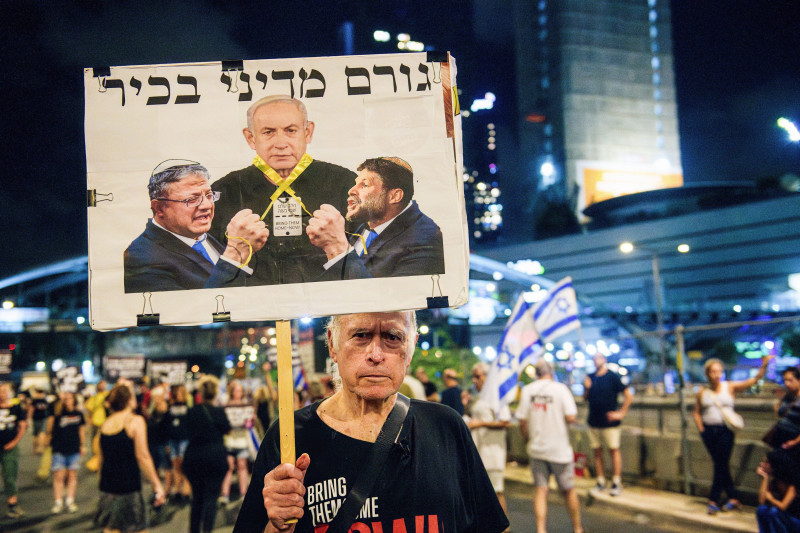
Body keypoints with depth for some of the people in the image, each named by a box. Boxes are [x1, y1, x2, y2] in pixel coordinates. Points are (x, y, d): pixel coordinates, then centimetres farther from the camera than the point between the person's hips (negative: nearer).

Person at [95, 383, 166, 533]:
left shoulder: (106, 424, 9)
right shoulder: (135, 421, -9)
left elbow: (102, 458, 15)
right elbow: (142, 456, -14)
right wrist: (157, 486, -10)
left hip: (107, 487, 6)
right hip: (129, 486, -6)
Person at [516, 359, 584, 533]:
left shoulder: (527, 390, -1)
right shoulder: (560, 389, -10)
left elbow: (522, 420, 0)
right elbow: (571, 417, -18)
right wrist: (573, 416, 6)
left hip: (536, 448, 2)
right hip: (559, 449, -2)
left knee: (541, 489, 7)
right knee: (568, 491, 12)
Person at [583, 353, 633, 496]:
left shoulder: (613, 377, -5)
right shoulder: (590, 378, 9)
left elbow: (629, 396, -6)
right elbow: (585, 398, 15)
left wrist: (621, 413, -8)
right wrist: (586, 388, -4)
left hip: (610, 422, -5)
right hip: (594, 422, 5)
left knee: (614, 450, 0)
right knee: (597, 452, 8)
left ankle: (616, 483, 6)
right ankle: (601, 482, 17)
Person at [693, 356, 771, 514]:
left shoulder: (730, 387, 1)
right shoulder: (703, 392, 6)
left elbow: (753, 380, -5)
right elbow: (696, 412, 14)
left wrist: (764, 366, -18)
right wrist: (701, 429, 2)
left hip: (725, 431, -2)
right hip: (709, 431, 2)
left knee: (721, 465, -3)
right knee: (719, 465, 5)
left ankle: (713, 501, 5)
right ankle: (734, 498, 18)